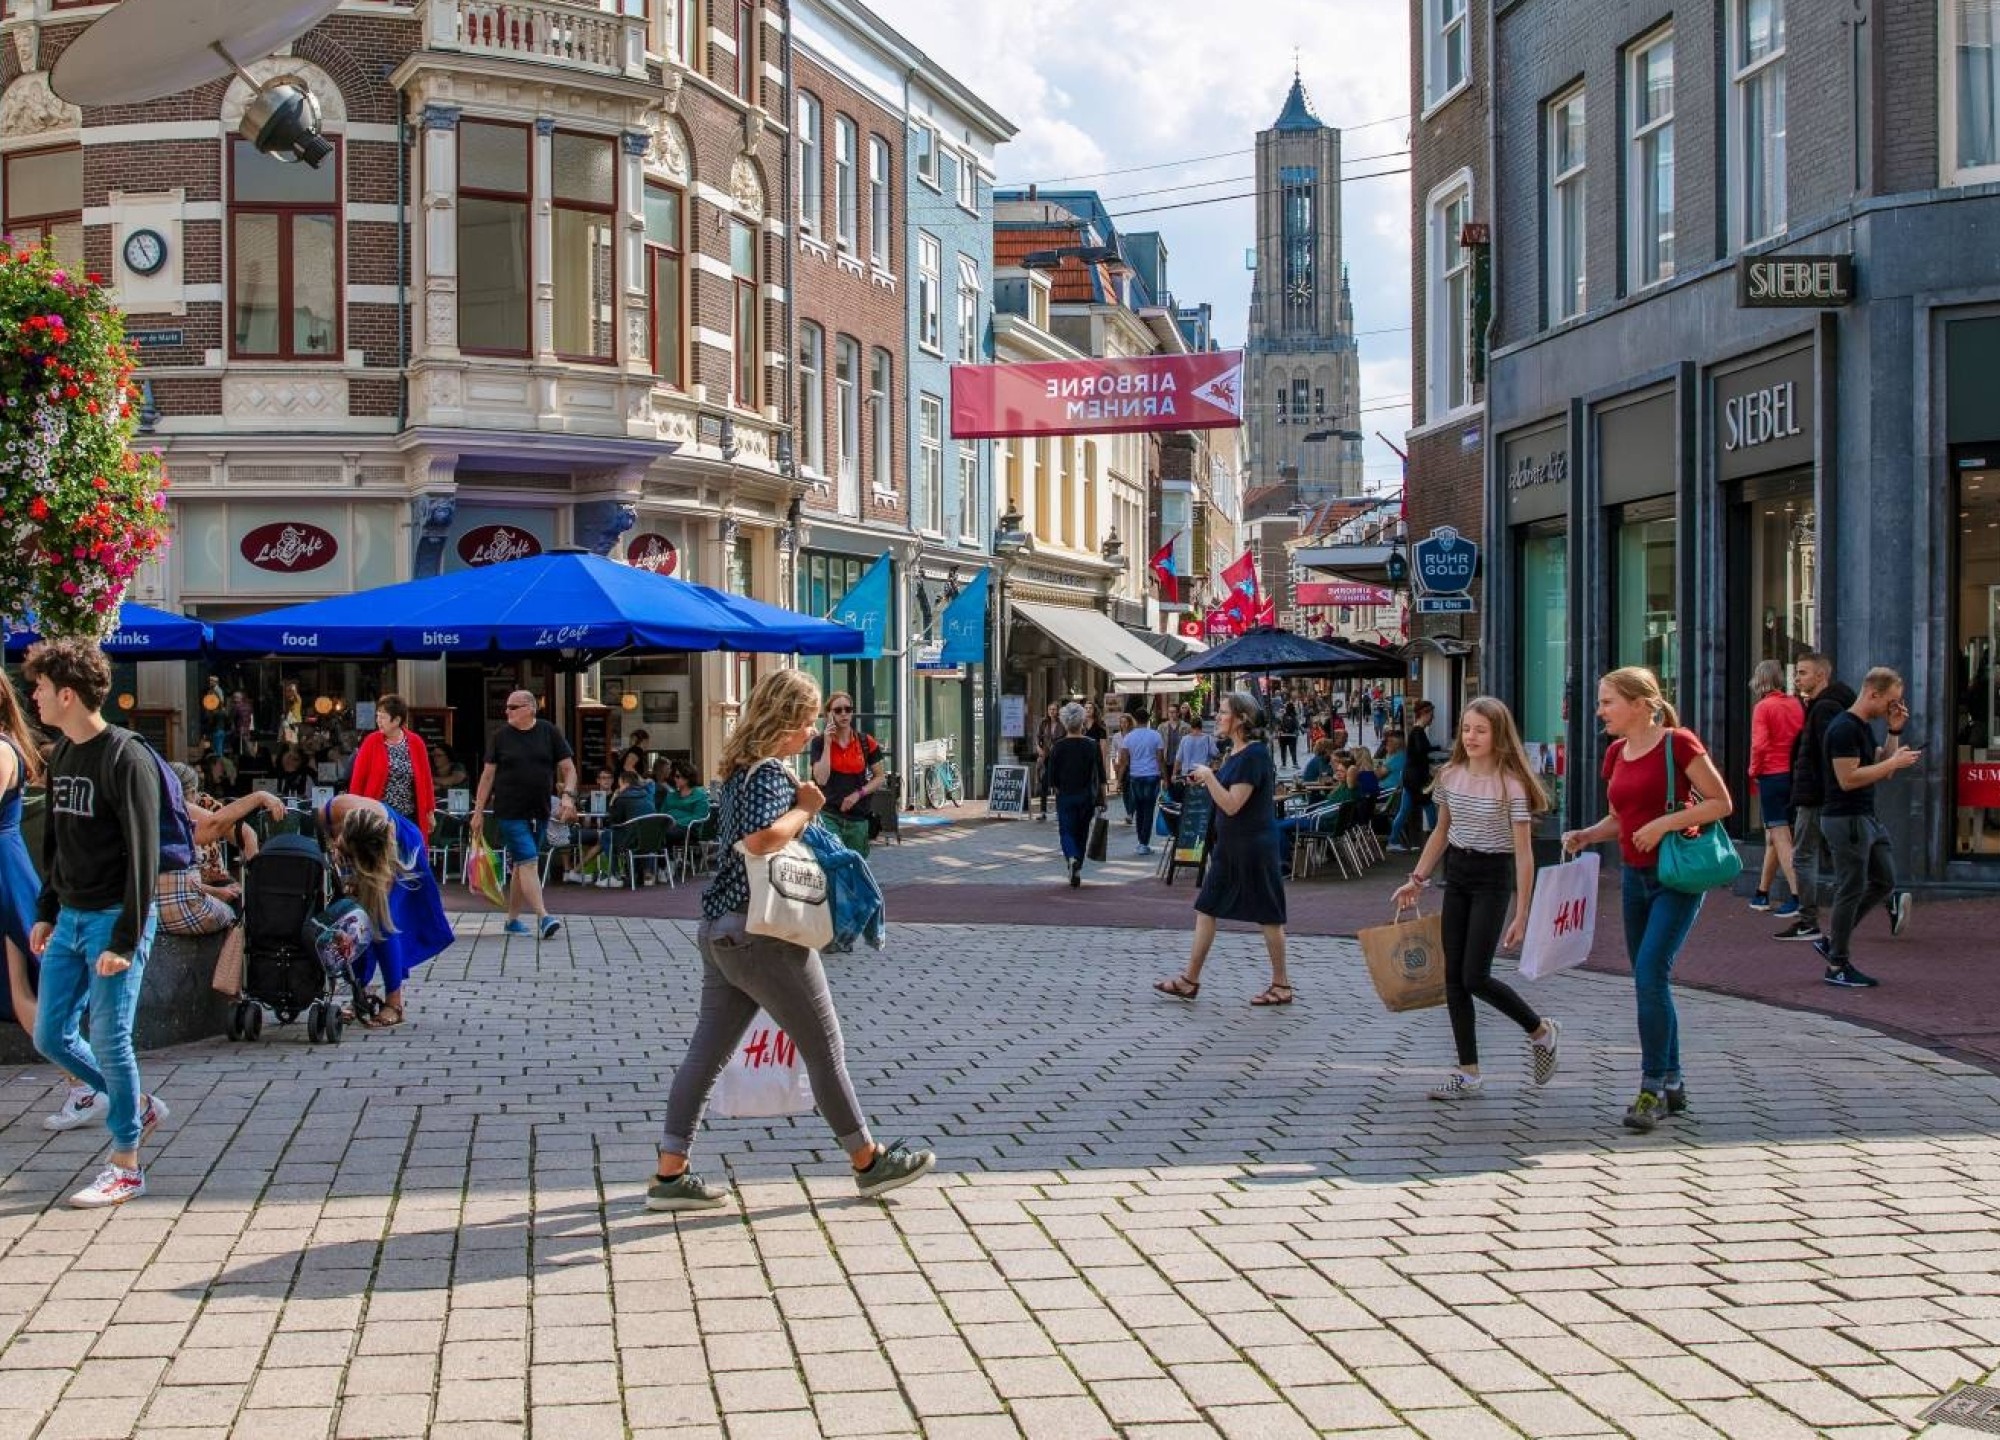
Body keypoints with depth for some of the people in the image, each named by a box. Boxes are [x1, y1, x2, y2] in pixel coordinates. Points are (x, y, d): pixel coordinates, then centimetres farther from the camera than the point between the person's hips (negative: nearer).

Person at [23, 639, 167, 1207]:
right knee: (50, 1035, 10)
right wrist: (46, 914, 14)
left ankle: (125, 1167, 9)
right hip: (69, 920, 8)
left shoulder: (126, 758, -15)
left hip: (114, 921, -8)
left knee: (110, 1041, -3)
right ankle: (138, 1105, 30)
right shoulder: (62, 755, 10)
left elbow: (142, 857, -17)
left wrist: (125, 941, -19)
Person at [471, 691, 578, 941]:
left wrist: (568, 795, -14)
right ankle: (543, 917, -21)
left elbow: (568, 768, 3)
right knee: (529, 862, -14)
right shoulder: (501, 736, 1)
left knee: (522, 865, 11)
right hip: (510, 812, -3)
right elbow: (488, 775, 4)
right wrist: (478, 811, 3)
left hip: (540, 812, 3)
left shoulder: (549, 733, 3)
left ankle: (512, 919, 21)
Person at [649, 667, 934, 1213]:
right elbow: (761, 838, -31)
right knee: (824, 1046, 3)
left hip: (722, 931, 9)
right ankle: (869, 1162, 14)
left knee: (708, 1051, 8)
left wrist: (800, 802, 9)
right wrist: (805, 808, -16)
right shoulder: (770, 771, -15)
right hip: (763, 933, -9)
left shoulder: (740, 768, 15)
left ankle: (669, 1175, 6)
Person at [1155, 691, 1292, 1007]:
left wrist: (1209, 775, -17)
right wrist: (1206, 782, 8)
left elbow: (1232, 804, -23)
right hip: (1229, 846, 10)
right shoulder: (1235, 753, 10)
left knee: (1267, 916, 1)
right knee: (1206, 909, 8)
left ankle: (1281, 985, 11)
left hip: (1254, 847, -10)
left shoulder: (1254, 755, -18)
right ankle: (1190, 980, 13)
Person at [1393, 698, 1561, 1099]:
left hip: (1494, 878, -6)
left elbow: (1524, 853, -14)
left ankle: (1542, 1031, 14)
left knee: (1475, 977, -10)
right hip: (1456, 874, 6)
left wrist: (1521, 915, -16)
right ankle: (1468, 1072, 9)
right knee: (1453, 977, 3)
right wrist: (1418, 879, 12)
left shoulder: (1510, 784, -15)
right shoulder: (1450, 776, 3)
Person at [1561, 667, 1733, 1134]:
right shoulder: (1616, 754, 9)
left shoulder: (1677, 743, -12)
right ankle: (1672, 1084, 22)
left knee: (1650, 974, -17)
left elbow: (1721, 802, -10)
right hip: (1636, 876, 8)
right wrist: (1585, 835, 1)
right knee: (1649, 981, 11)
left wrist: (1665, 823, -20)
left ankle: (1652, 1088, -10)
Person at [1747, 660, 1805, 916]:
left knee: (1781, 838, -6)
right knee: (1772, 838, 16)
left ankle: (1797, 895, -15)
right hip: (1796, 776, 6)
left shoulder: (1763, 707, -9)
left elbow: (1759, 744, -18)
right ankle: (1762, 894, 25)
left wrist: (1754, 771, -4)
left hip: (1772, 777, -6)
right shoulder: (1797, 705, 8)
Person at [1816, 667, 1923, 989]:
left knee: (1884, 883, 13)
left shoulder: (1866, 727, 14)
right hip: (1845, 819, -10)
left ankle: (1832, 940, 20)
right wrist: (1894, 762, -19)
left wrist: (1895, 732, 7)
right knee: (1851, 890, -4)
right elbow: (1847, 779, -24)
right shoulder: (1844, 729, -17)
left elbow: (1883, 772, 17)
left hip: (1866, 818, 10)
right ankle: (1837, 966, 5)